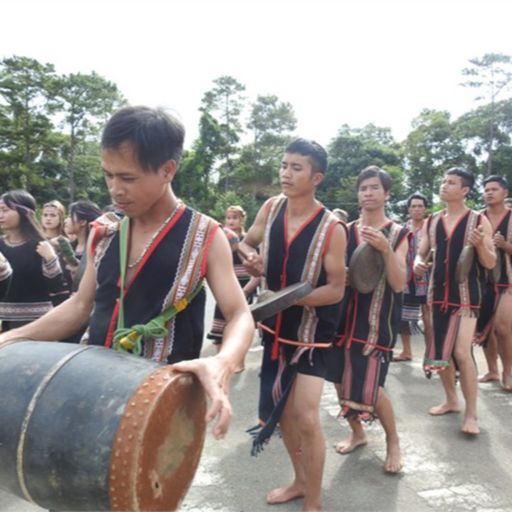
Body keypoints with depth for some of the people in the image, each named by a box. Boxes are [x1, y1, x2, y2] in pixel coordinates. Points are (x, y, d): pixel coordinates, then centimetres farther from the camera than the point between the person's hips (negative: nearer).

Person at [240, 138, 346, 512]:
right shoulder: (270, 209, -7)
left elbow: (336, 290, -16)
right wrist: (252, 259, -15)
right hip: (276, 327, 6)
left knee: (306, 417, -8)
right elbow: (246, 243, 8)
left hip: (312, 332, -5)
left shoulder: (332, 228, -20)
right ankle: (301, 481, 40)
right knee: (282, 411, 17)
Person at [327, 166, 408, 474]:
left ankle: (393, 441, 20)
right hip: (345, 315, 4)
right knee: (342, 379, 8)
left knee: (371, 386, -7)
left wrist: (386, 250, -28)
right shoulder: (346, 232, 5)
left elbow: (399, 284, -14)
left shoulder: (398, 234, -4)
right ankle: (357, 433, 34)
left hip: (379, 319, -4)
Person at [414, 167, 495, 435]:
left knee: (461, 352, -13)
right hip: (438, 292, 5)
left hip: (466, 294, -5)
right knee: (440, 351, 11)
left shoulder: (479, 220, -6)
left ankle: (471, 413, 3)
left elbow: (490, 263, -5)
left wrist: (480, 245, -26)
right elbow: (421, 253, 12)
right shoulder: (431, 222, 6)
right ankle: (451, 400, 31)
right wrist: (418, 263, -12)